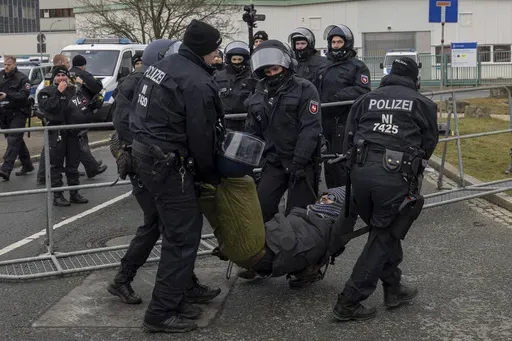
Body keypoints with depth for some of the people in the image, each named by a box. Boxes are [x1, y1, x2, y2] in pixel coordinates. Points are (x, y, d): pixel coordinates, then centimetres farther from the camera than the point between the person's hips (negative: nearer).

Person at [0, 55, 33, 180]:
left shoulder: (22, 78, -6)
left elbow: (23, 95, -17)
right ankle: (27, 165, 26)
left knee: (13, 140, -13)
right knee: (17, 140, 14)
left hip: (18, 114, -6)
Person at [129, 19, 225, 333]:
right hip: (168, 163, -10)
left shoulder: (163, 66, 12)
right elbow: (201, 136, -15)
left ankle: (175, 297, 24)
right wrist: (211, 174, 2)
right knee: (184, 234, -3)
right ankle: (162, 313, 2)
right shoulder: (198, 83, -19)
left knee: (182, 226, 17)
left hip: (145, 152, 10)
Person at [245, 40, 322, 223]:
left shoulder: (304, 90, -6)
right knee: (260, 210, -3)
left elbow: (310, 129, -13)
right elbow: (252, 133, 16)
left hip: (301, 162, -5)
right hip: (273, 162, 5)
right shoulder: (258, 96, 11)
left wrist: (298, 162, -19)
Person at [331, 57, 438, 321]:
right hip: (396, 176, -3)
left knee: (384, 232, 21)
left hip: (361, 171, 4)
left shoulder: (366, 100, 18)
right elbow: (428, 145, 15)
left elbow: (348, 141, 15)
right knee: (383, 238, 6)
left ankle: (393, 289, 29)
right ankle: (348, 303, 5)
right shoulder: (423, 104, 12)